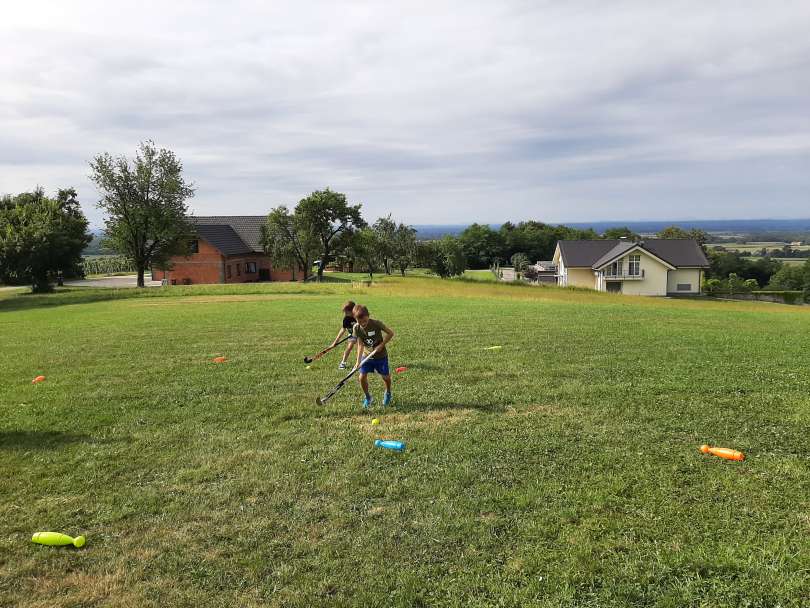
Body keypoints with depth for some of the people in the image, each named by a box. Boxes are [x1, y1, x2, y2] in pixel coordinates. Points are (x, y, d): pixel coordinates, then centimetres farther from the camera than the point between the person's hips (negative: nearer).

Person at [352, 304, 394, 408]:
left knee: (385, 377, 5)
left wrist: (381, 345, -20)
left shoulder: (376, 323, -23)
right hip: (367, 355, 2)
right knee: (362, 377, -7)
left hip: (380, 355, -2)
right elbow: (360, 345, -11)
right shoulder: (356, 328, -14)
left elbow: (390, 333, -13)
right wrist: (358, 361, -19)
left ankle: (388, 393, 37)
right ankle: (368, 397, 18)